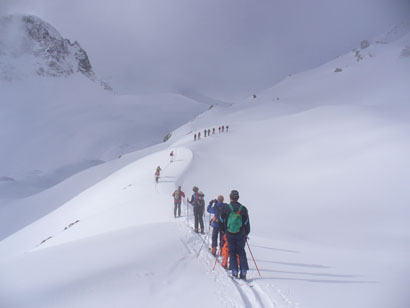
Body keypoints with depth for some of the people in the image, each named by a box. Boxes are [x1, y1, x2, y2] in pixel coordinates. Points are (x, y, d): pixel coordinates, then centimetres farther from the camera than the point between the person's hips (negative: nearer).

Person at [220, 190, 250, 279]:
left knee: (232, 252, 8)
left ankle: (234, 272, 4)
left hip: (229, 234, -1)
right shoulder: (243, 209, -3)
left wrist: (224, 231, 16)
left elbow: (222, 221, 2)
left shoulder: (225, 208, -6)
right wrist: (246, 233, 17)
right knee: (241, 252, 11)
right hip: (240, 234, 1)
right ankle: (243, 272, 5)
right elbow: (247, 223, 4)